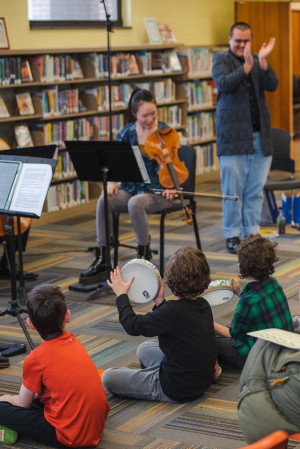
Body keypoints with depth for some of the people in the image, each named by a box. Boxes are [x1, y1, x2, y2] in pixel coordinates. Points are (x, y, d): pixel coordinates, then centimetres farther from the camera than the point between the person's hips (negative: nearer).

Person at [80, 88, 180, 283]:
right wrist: (112, 182, -10)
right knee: (105, 201, -26)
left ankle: (144, 253, -14)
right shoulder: (127, 132, 4)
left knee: (135, 203, -36)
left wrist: (171, 186, -18)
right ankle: (101, 257, -20)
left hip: (158, 191, -3)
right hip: (132, 188, 4)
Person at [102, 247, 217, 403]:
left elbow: (133, 325, -19)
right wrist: (160, 302, 7)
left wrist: (121, 294, -7)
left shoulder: (173, 310, -28)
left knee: (107, 378, -4)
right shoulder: (203, 305, -3)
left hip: (178, 390, -9)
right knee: (145, 348, 30)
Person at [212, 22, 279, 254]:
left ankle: (252, 233, 16)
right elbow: (224, 84, -17)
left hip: (259, 136, 4)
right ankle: (233, 236, 9)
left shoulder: (258, 60, 12)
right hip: (233, 136, -4)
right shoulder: (221, 59, 1)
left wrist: (262, 61, -16)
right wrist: (246, 66, -29)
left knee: (255, 190, 7)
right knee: (233, 190, 0)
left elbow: (272, 86, -3)